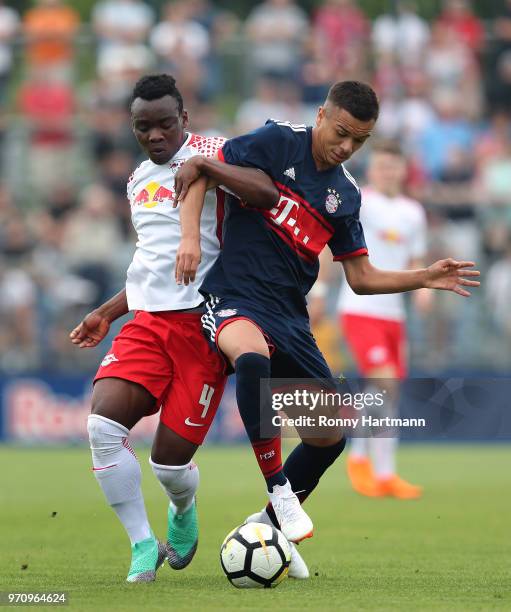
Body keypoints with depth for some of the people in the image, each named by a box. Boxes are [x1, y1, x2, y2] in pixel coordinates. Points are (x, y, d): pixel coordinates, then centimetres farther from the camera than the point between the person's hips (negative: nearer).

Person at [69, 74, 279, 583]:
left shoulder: (211, 153, -3)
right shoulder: (138, 181, 20)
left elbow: (267, 194, -22)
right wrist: (108, 311, 28)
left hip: (203, 322, -6)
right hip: (148, 320, 6)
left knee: (170, 460, -6)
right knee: (103, 424, -19)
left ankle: (183, 511, 32)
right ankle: (143, 545, -5)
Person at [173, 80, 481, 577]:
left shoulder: (345, 195, 12)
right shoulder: (277, 143, -4)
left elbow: (361, 277, 17)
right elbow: (201, 172, -7)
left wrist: (424, 278, 5)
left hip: (290, 316, 7)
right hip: (235, 296, -6)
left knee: (330, 437, 5)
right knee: (252, 355, -40)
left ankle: (271, 525, 26)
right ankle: (279, 488, -27)